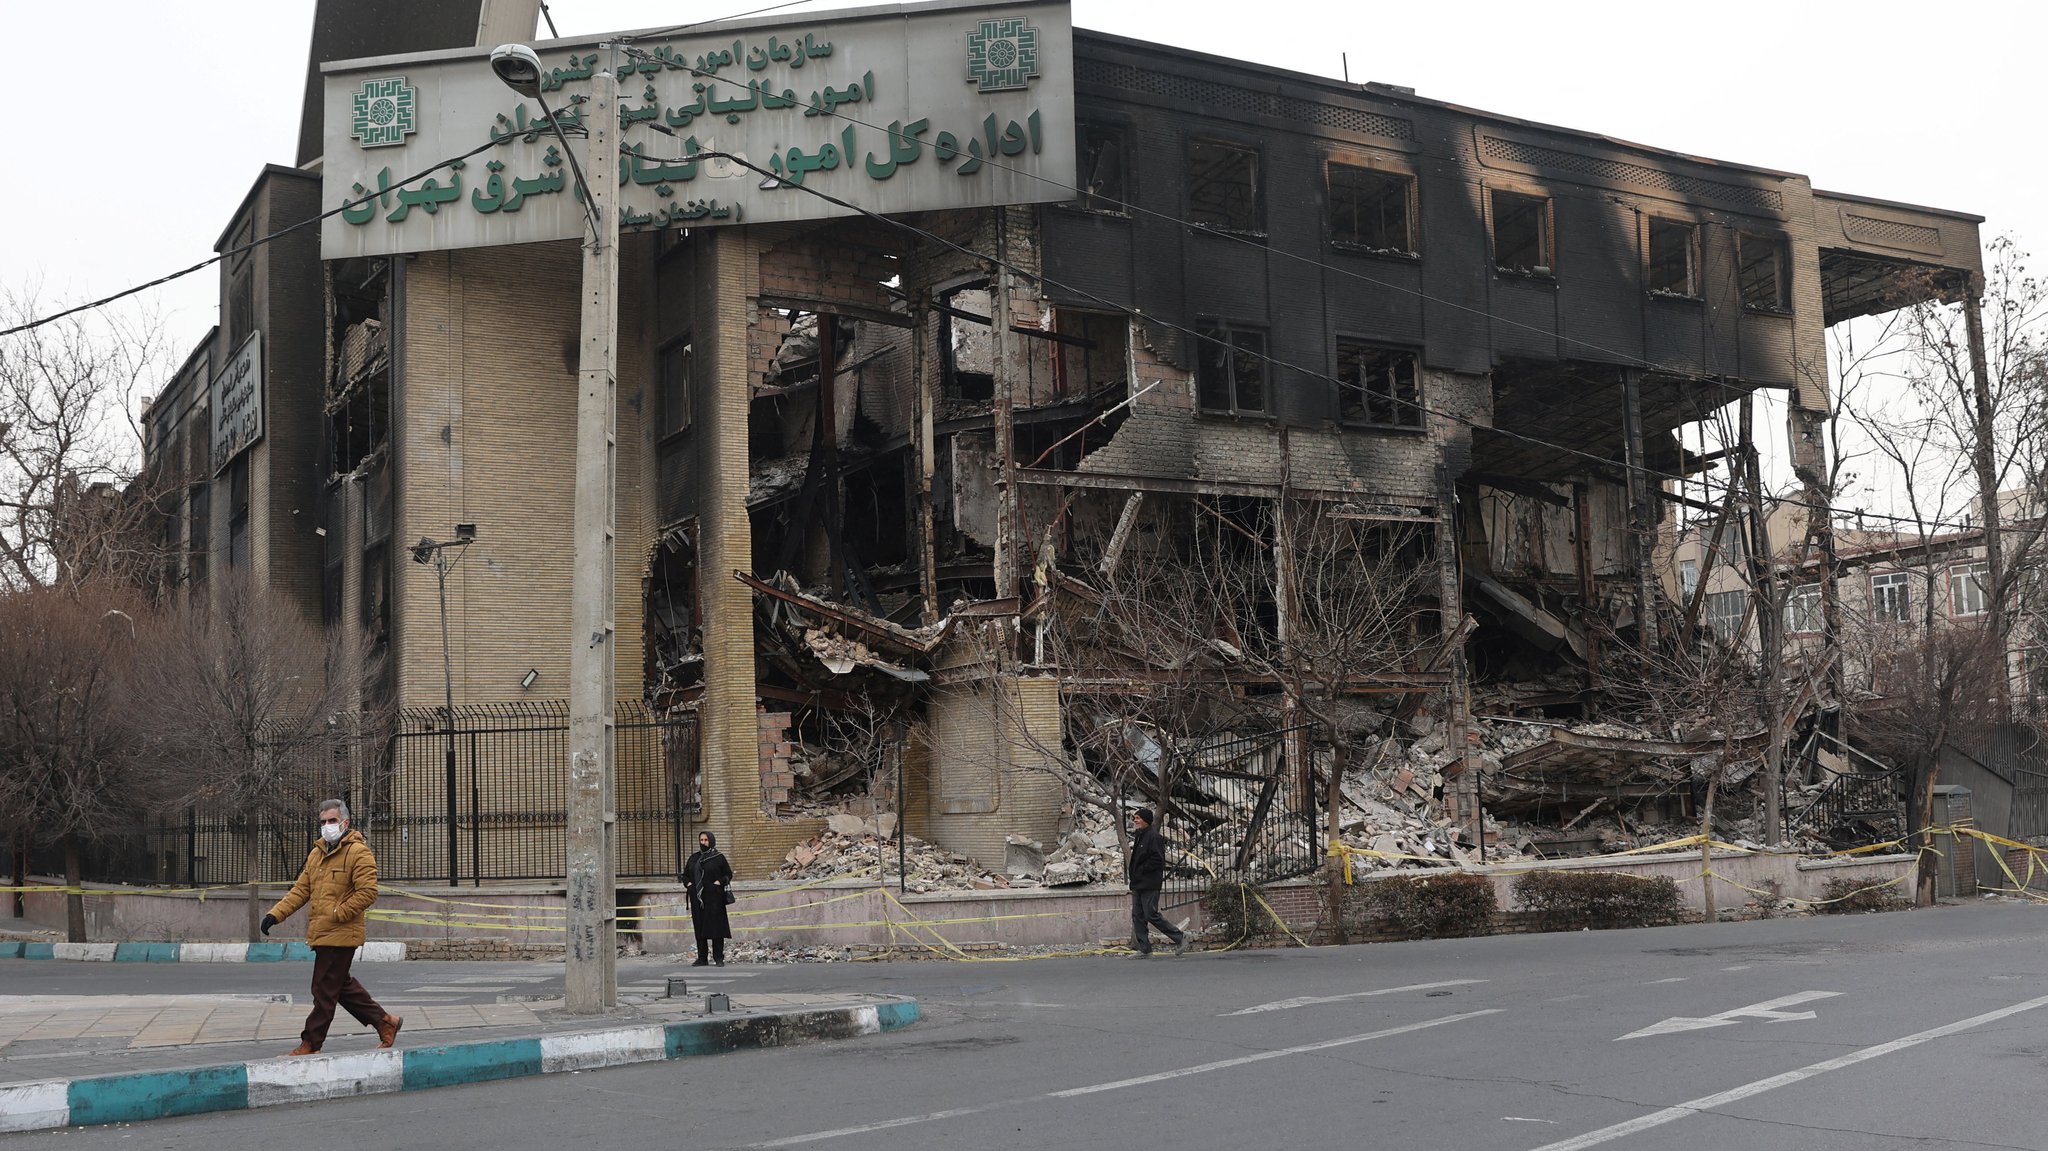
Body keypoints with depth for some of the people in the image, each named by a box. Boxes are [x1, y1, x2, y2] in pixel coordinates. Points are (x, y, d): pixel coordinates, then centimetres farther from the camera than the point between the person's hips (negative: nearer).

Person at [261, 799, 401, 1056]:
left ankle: (310, 1044, 4)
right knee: (342, 986, 16)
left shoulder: (358, 852, -10)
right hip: (321, 935, 9)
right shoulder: (316, 854, 17)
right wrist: (276, 913, 4)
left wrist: (337, 914, -18)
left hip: (340, 935, -9)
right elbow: (301, 889, 16)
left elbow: (367, 892, -18)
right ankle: (384, 1022, 26)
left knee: (324, 991, -3)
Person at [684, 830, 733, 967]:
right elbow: (685, 875, 22)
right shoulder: (693, 858, 15)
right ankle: (702, 958, 7)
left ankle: (718, 958, -4)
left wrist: (720, 882, -12)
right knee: (699, 928, 3)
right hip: (697, 898, 4)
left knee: (716, 927, -7)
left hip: (713, 898, -4)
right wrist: (688, 883, 3)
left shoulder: (718, 858, 3)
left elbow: (728, 874, 4)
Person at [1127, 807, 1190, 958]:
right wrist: (1132, 872, 11)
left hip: (1149, 884, -10)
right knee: (1137, 916, 7)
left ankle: (1179, 937, 5)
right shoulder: (1139, 835, 16)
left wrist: (1141, 871, -17)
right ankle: (1144, 948, 12)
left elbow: (1157, 859, -22)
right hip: (1138, 884, 10)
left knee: (1151, 915, -9)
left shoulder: (1153, 836, -15)